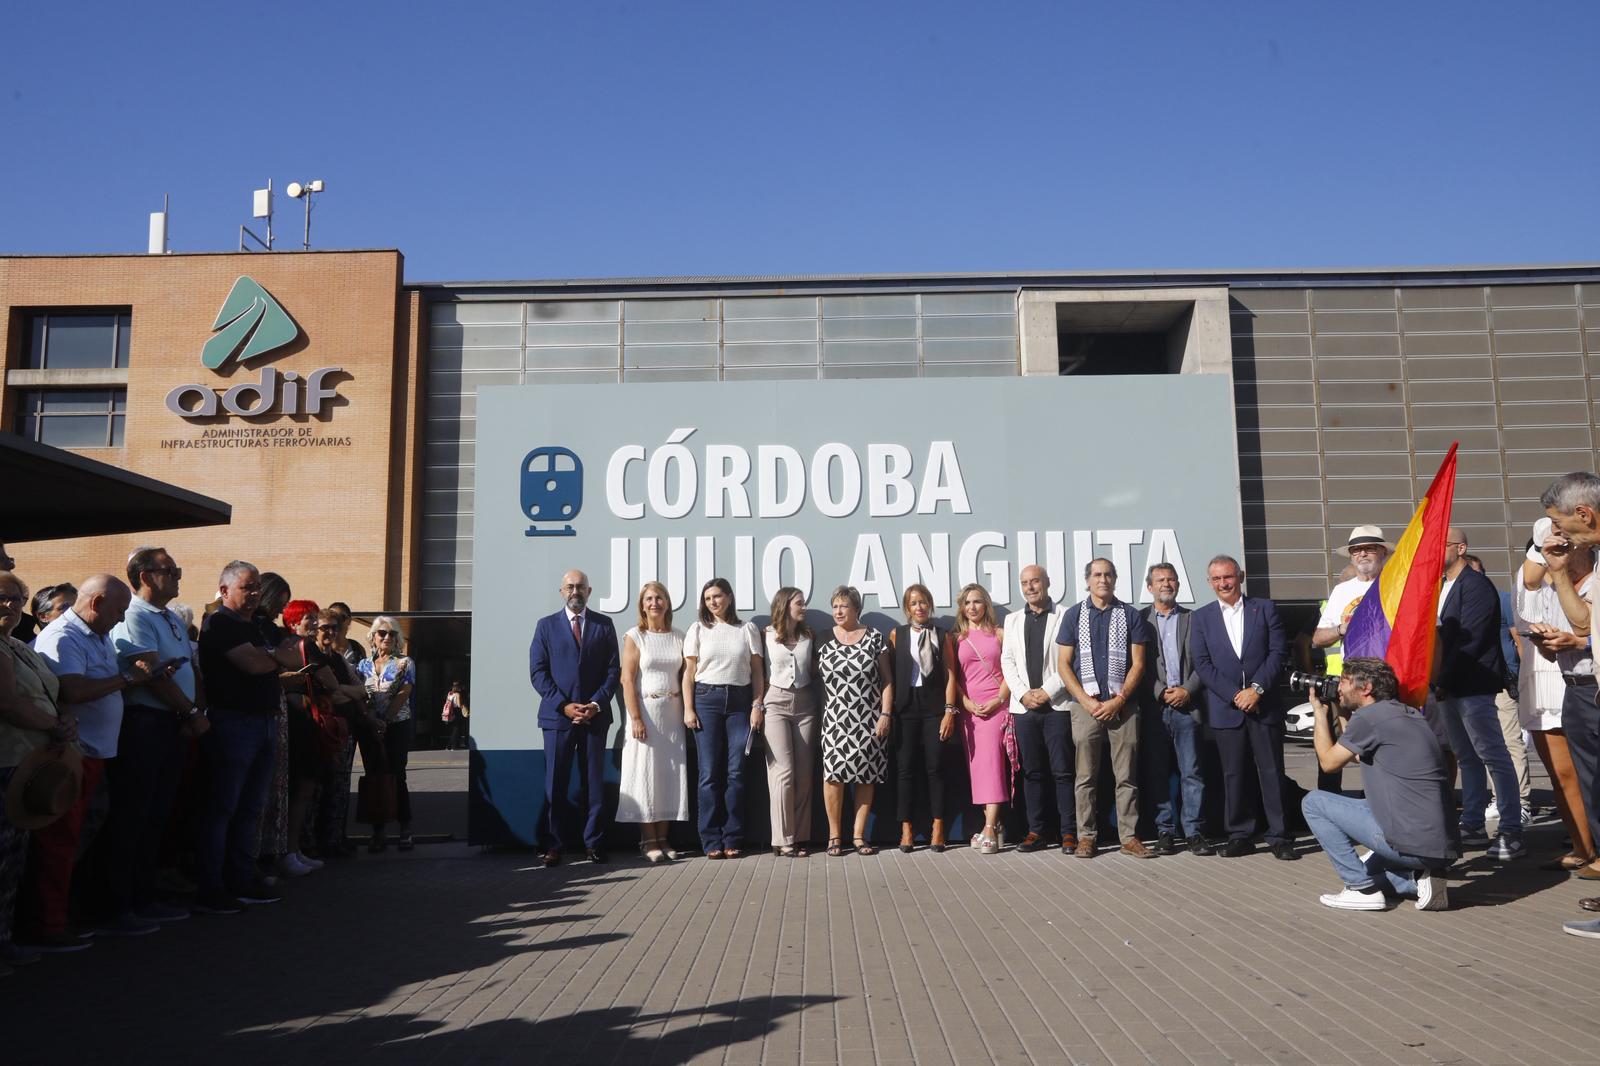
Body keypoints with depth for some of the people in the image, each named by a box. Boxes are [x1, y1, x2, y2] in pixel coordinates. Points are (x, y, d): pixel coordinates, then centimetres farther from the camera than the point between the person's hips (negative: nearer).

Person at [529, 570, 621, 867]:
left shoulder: (604, 625, 9)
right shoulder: (546, 626, 7)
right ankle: (554, 845, 8)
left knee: (594, 782, 5)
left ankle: (594, 843, 11)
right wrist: (563, 705, -10)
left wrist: (596, 704, -9)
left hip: (595, 714, 1)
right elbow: (538, 672, 1)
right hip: (557, 715, -1)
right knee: (555, 783, 1)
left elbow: (613, 669, 5)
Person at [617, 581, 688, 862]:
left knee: (671, 774, 5)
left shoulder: (678, 638, 8)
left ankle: (663, 838, 13)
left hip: (673, 712, 4)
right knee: (645, 771, -2)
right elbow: (627, 680, -8)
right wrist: (636, 718, -15)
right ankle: (648, 840, 5)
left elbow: (685, 677, 9)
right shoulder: (635, 637, -3)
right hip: (646, 710, -4)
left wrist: (687, 711, -1)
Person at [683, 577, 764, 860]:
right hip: (706, 699, 0)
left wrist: (757, 705, 0)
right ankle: (711, 841, 4)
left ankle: (733, 839, 6)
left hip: (739, 701, 1)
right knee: (710, 772, -2)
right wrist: (688, 709, -2)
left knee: (736, 772, -1)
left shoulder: (747, 630, 9)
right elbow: (689, 672, 5)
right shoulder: (698, 629, 8)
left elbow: (757, 671, 8)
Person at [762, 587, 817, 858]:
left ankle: (799, 837, 8)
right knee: (783, 771, -9)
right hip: (776, 703, -4)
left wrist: (820, 711, 4)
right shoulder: (767, 636, 0)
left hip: (804, 703, 4)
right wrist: (758, 707, -4)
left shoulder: (809, 636, 10)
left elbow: (814, 673, 12)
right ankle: (784, 839, -4)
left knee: (804, 774, 2)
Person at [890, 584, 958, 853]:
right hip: (905, 708, 0)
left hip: (934, 708, 0)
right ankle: (906, 829, 6)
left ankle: (938, 829, 4)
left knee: (935, 768, -1)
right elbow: (888, 672, 5)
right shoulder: (896, 634, 9)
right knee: (905, 768, 0)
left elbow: (950, 675, 4)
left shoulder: (942, 636, 8)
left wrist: (950, 710, -5)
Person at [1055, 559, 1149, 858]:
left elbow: (1138, 663, 3)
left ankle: (1129, 837, 6)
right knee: (1086, 776, 2)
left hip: (1122, 705, 0)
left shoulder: (1131, 616, 8)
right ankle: (1086, 836, 8)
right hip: (1085, 705, 0)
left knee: (1126, 776, 1)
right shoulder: (1073, 615, 8)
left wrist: (1118, 700, -8)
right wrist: (1087, 701, -6)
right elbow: (1063, 663, 4)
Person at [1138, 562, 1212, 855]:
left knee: (1191, 772, -1)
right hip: (1153, 707, 0)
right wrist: (1160, 692, -9)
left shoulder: (1193, 619, 11)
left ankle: (1194, 832, 5)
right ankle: (1164, 831, 10)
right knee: (1157, 773, 3)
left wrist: (1187, 690, -7)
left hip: (1186, 705, 0)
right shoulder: (1140, 620, 7)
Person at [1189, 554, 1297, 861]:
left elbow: (1277, 652, 1)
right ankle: (1240, 836, 12)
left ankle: (1279, 837, 8)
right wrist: (1234, 695, -9)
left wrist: (1257, 689, -10)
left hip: (1264, 705, -1)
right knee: (1233, 775, 4)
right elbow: (1202, 664, 1)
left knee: (1272, 772, 1)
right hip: (1225, 708, 1)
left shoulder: (1264, 609, 7)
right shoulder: (1201, 618, 8)